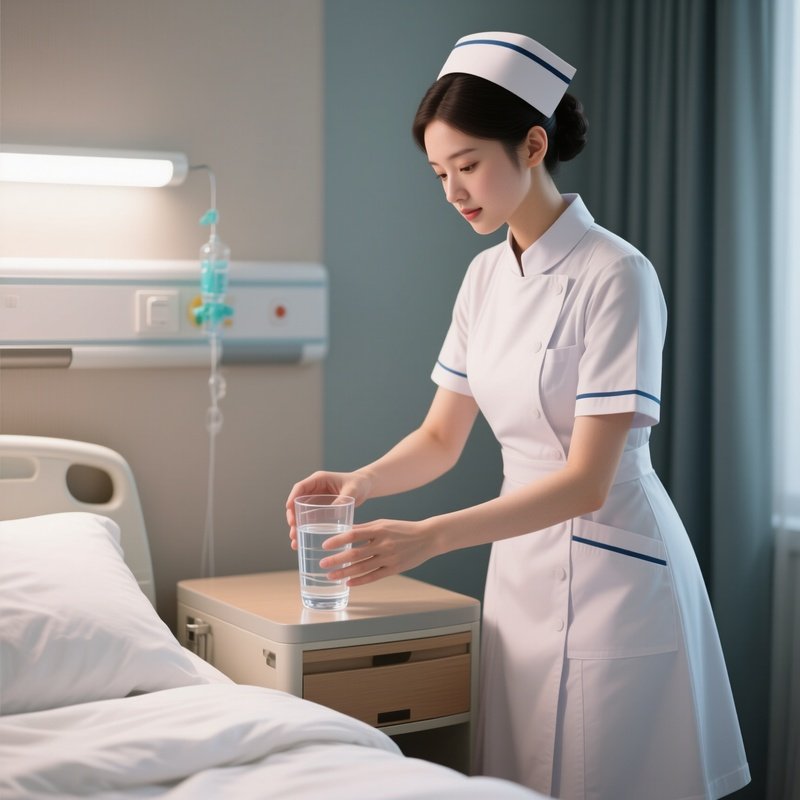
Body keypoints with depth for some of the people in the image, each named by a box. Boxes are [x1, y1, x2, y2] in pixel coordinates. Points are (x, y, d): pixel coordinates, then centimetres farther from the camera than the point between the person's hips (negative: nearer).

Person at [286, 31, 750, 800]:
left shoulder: (615, 275, -17)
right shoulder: (485, 278, 6)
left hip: (609, 571, -6)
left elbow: (586, 481, -21)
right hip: (520, 566, 7)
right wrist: (363, 481, -10)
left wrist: (429, 537, -28)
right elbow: (440, 438, 10)